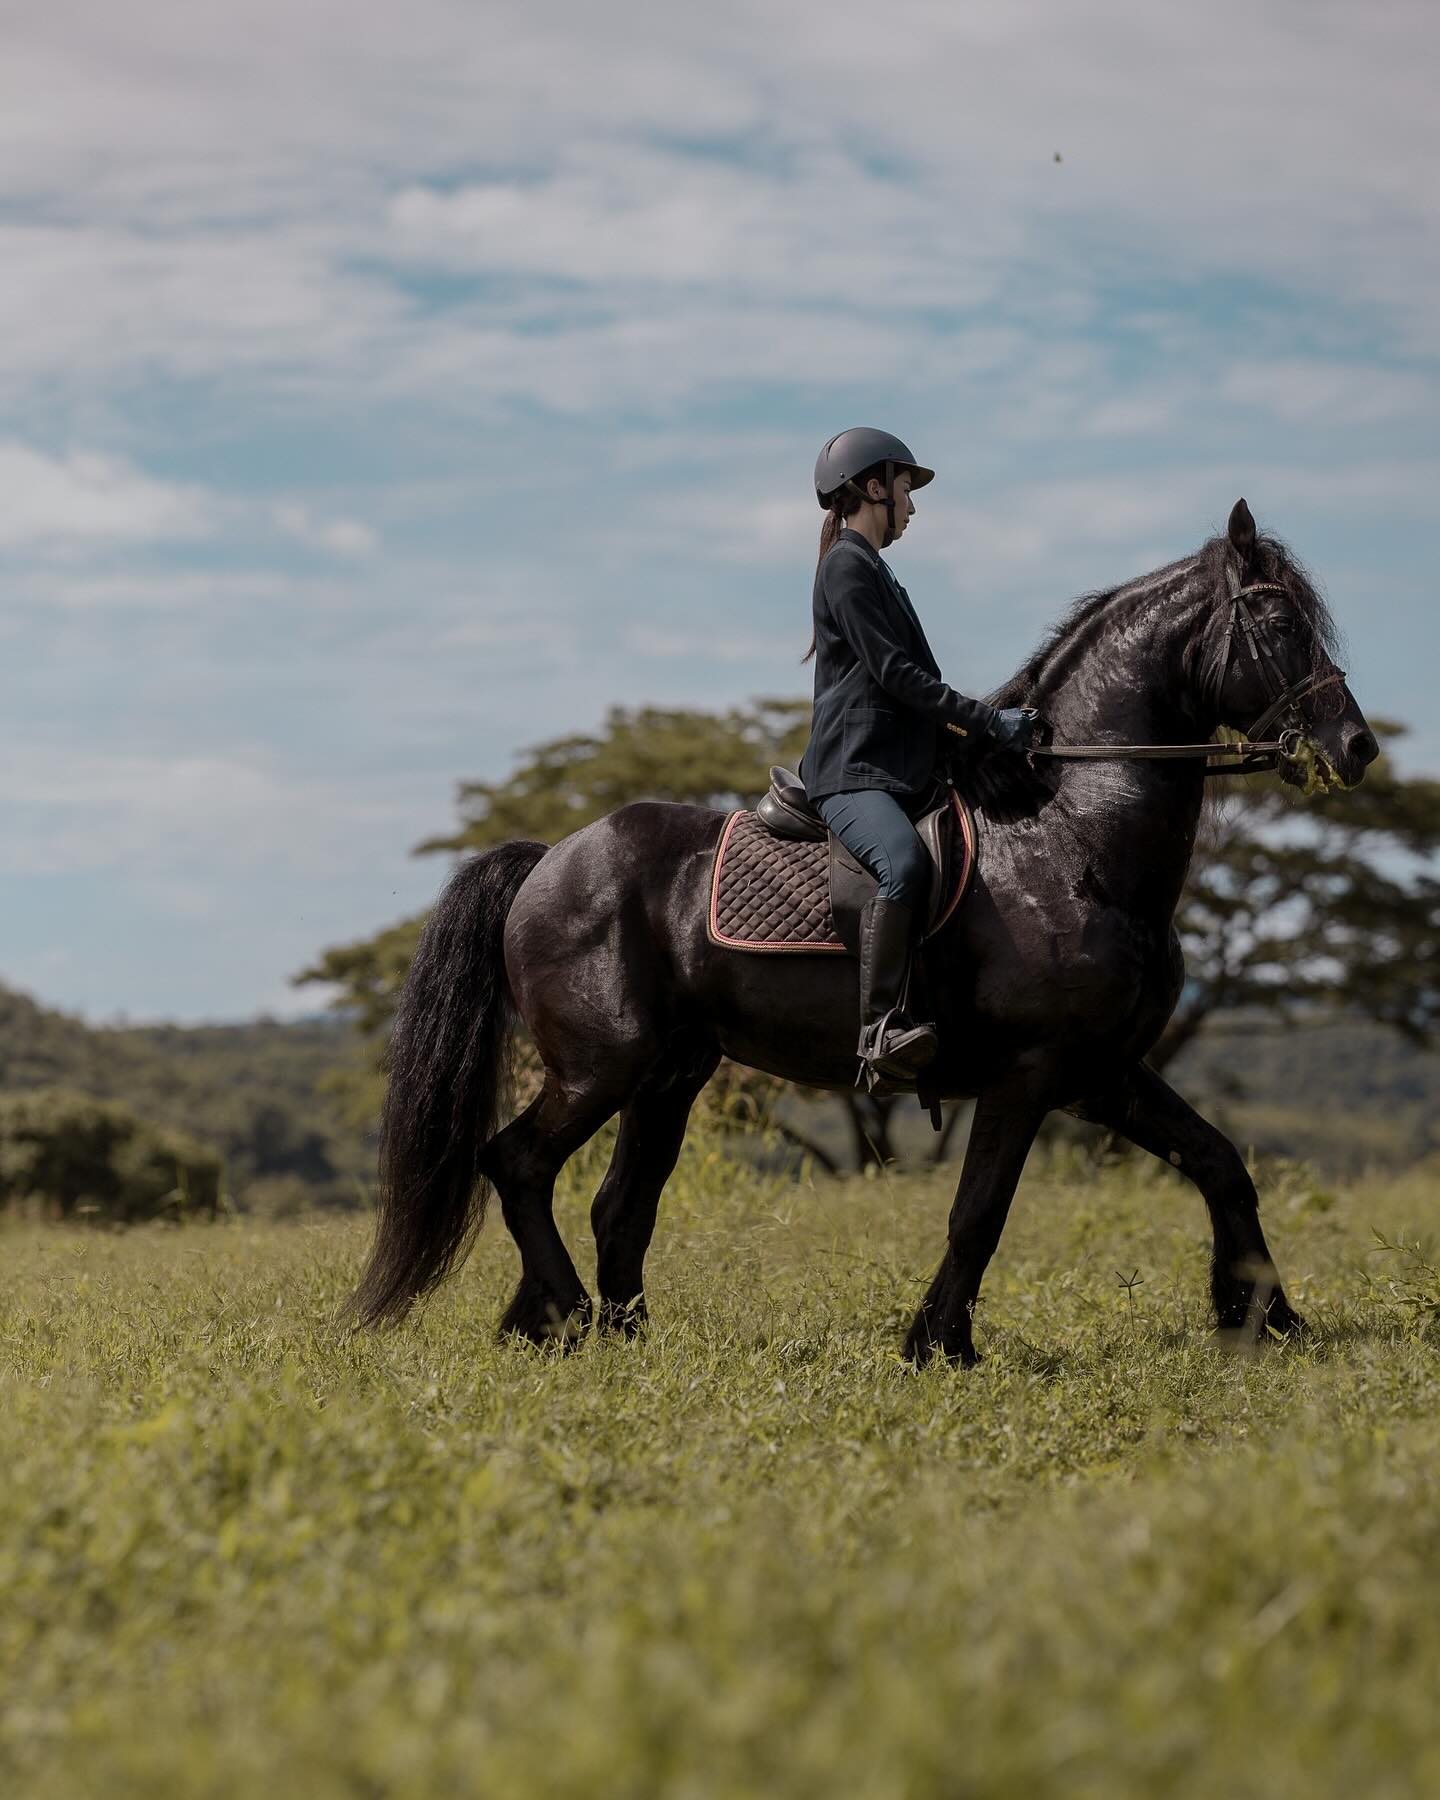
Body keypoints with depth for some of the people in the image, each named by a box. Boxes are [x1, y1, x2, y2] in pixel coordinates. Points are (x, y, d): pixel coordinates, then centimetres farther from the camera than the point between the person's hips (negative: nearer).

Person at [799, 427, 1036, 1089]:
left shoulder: (876, 571, 27)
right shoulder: (847, 566, -4)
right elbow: (894, 672, -13)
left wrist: (978, 727, 17)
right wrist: (987, 721, -13)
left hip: (902, 773, 11)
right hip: (853, 772, -11)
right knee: (906, 865, -37)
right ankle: (880, 1031, -46)